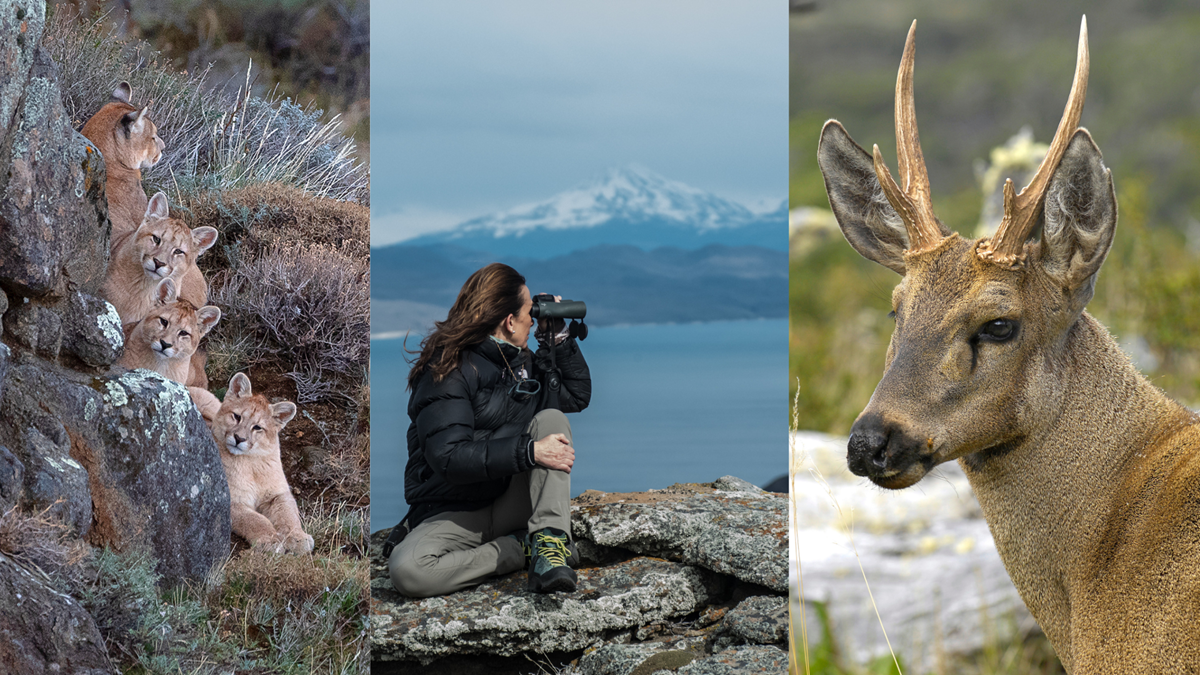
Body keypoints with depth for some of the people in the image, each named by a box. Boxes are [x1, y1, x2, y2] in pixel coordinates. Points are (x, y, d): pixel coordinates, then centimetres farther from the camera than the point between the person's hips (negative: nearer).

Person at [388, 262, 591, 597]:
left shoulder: (522, 362, 10)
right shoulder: (447, 371, -14)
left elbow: (578, 395, 19)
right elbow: (448, 457, -25)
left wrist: (558, 336, 6)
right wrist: (530, 452, -30)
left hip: (513, 502, 6)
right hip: (455, 512, -5)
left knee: (551, 418, -14)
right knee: (406, 569, -35)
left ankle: (549, 540, -26)